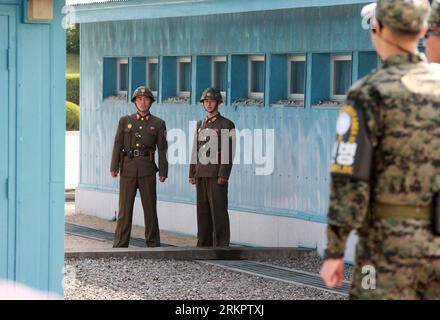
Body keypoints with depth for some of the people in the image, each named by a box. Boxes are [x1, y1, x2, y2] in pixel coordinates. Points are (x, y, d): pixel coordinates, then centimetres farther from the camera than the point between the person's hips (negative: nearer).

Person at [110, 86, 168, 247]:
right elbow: (118, 145, 5)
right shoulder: (125, 121, 10)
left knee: (150, 207, 2)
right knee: (124, 208, -1)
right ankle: (120, 245, 1)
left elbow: (162, 149, 4)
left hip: (147, 169, -1)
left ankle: (153, 244, 9)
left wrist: (163, 172, -4)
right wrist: (114, 167, -6)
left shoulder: (158, 124, 8)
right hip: (128, 169, 1)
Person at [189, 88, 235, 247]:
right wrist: (192, 173, 12)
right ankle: (204, 243, 14)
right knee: (203, 210, 8)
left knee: (219, 210, -7)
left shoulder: (226, 125, -3)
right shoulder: (200, 125, 17)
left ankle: (221, 245, -5)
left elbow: (229, 152, -10)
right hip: (201, 175, 6)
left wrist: (223, 175, -17)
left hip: (217, 175, -6)